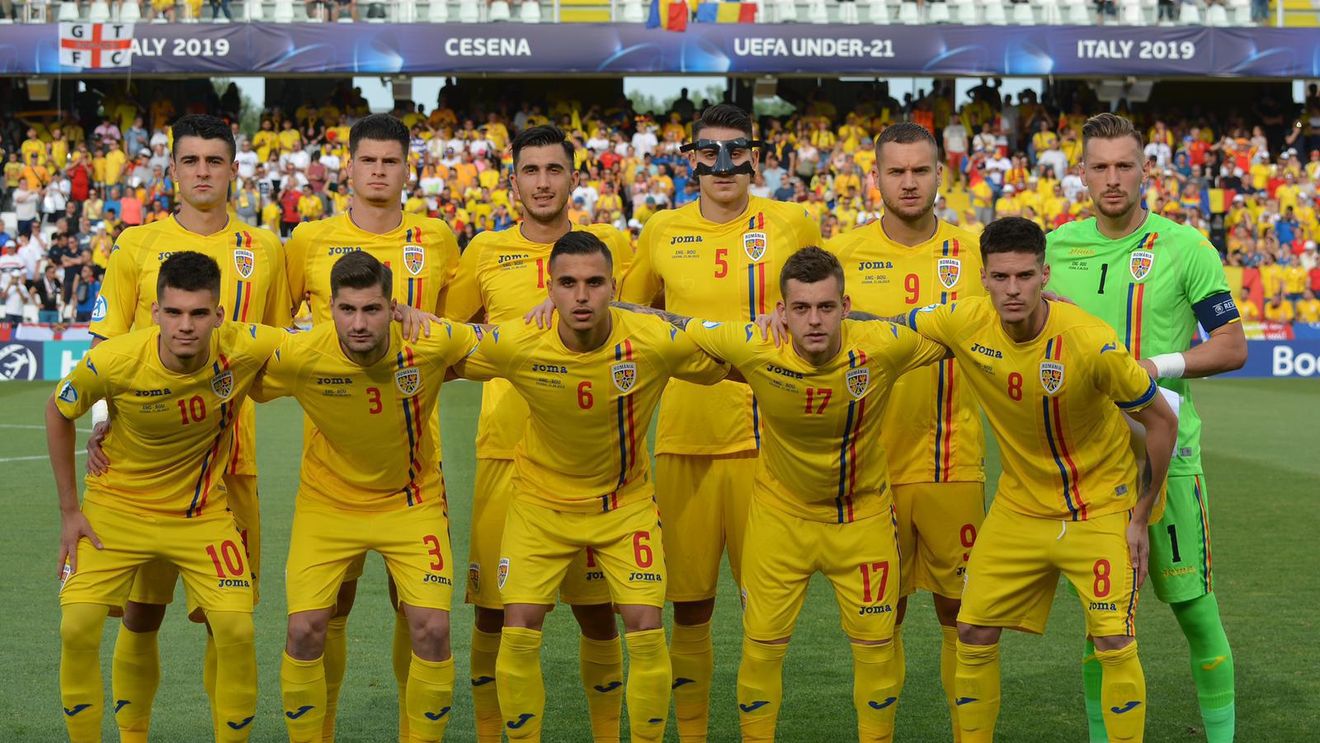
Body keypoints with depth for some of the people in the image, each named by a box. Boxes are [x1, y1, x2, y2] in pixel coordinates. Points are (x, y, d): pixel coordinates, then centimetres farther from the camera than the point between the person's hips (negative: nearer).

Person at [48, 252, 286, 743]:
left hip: (202, 513, 1)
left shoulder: (246, 349, -23)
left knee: (236, 630, -13)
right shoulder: (113, 362, -24)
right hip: (115, 507, 0)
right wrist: (68, 510, -2)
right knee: (77, 629, -13)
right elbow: (58, 413, -3)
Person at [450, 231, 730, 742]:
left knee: (646, 630, -7)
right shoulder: (516, 345, -21)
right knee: (518, 632, -5)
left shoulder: (656, 343, -22)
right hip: (540, 502, 0)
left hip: (627, 502, 0)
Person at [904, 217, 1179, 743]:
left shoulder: (1091, 343, -26)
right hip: (1019, 504, 4)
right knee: (973, 631, 3)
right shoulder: (965, 323, -16)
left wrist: (1140, 517, -9)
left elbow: (1162, 422, -13)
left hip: (1101, 506, -4)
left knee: (1115, 643, -10)